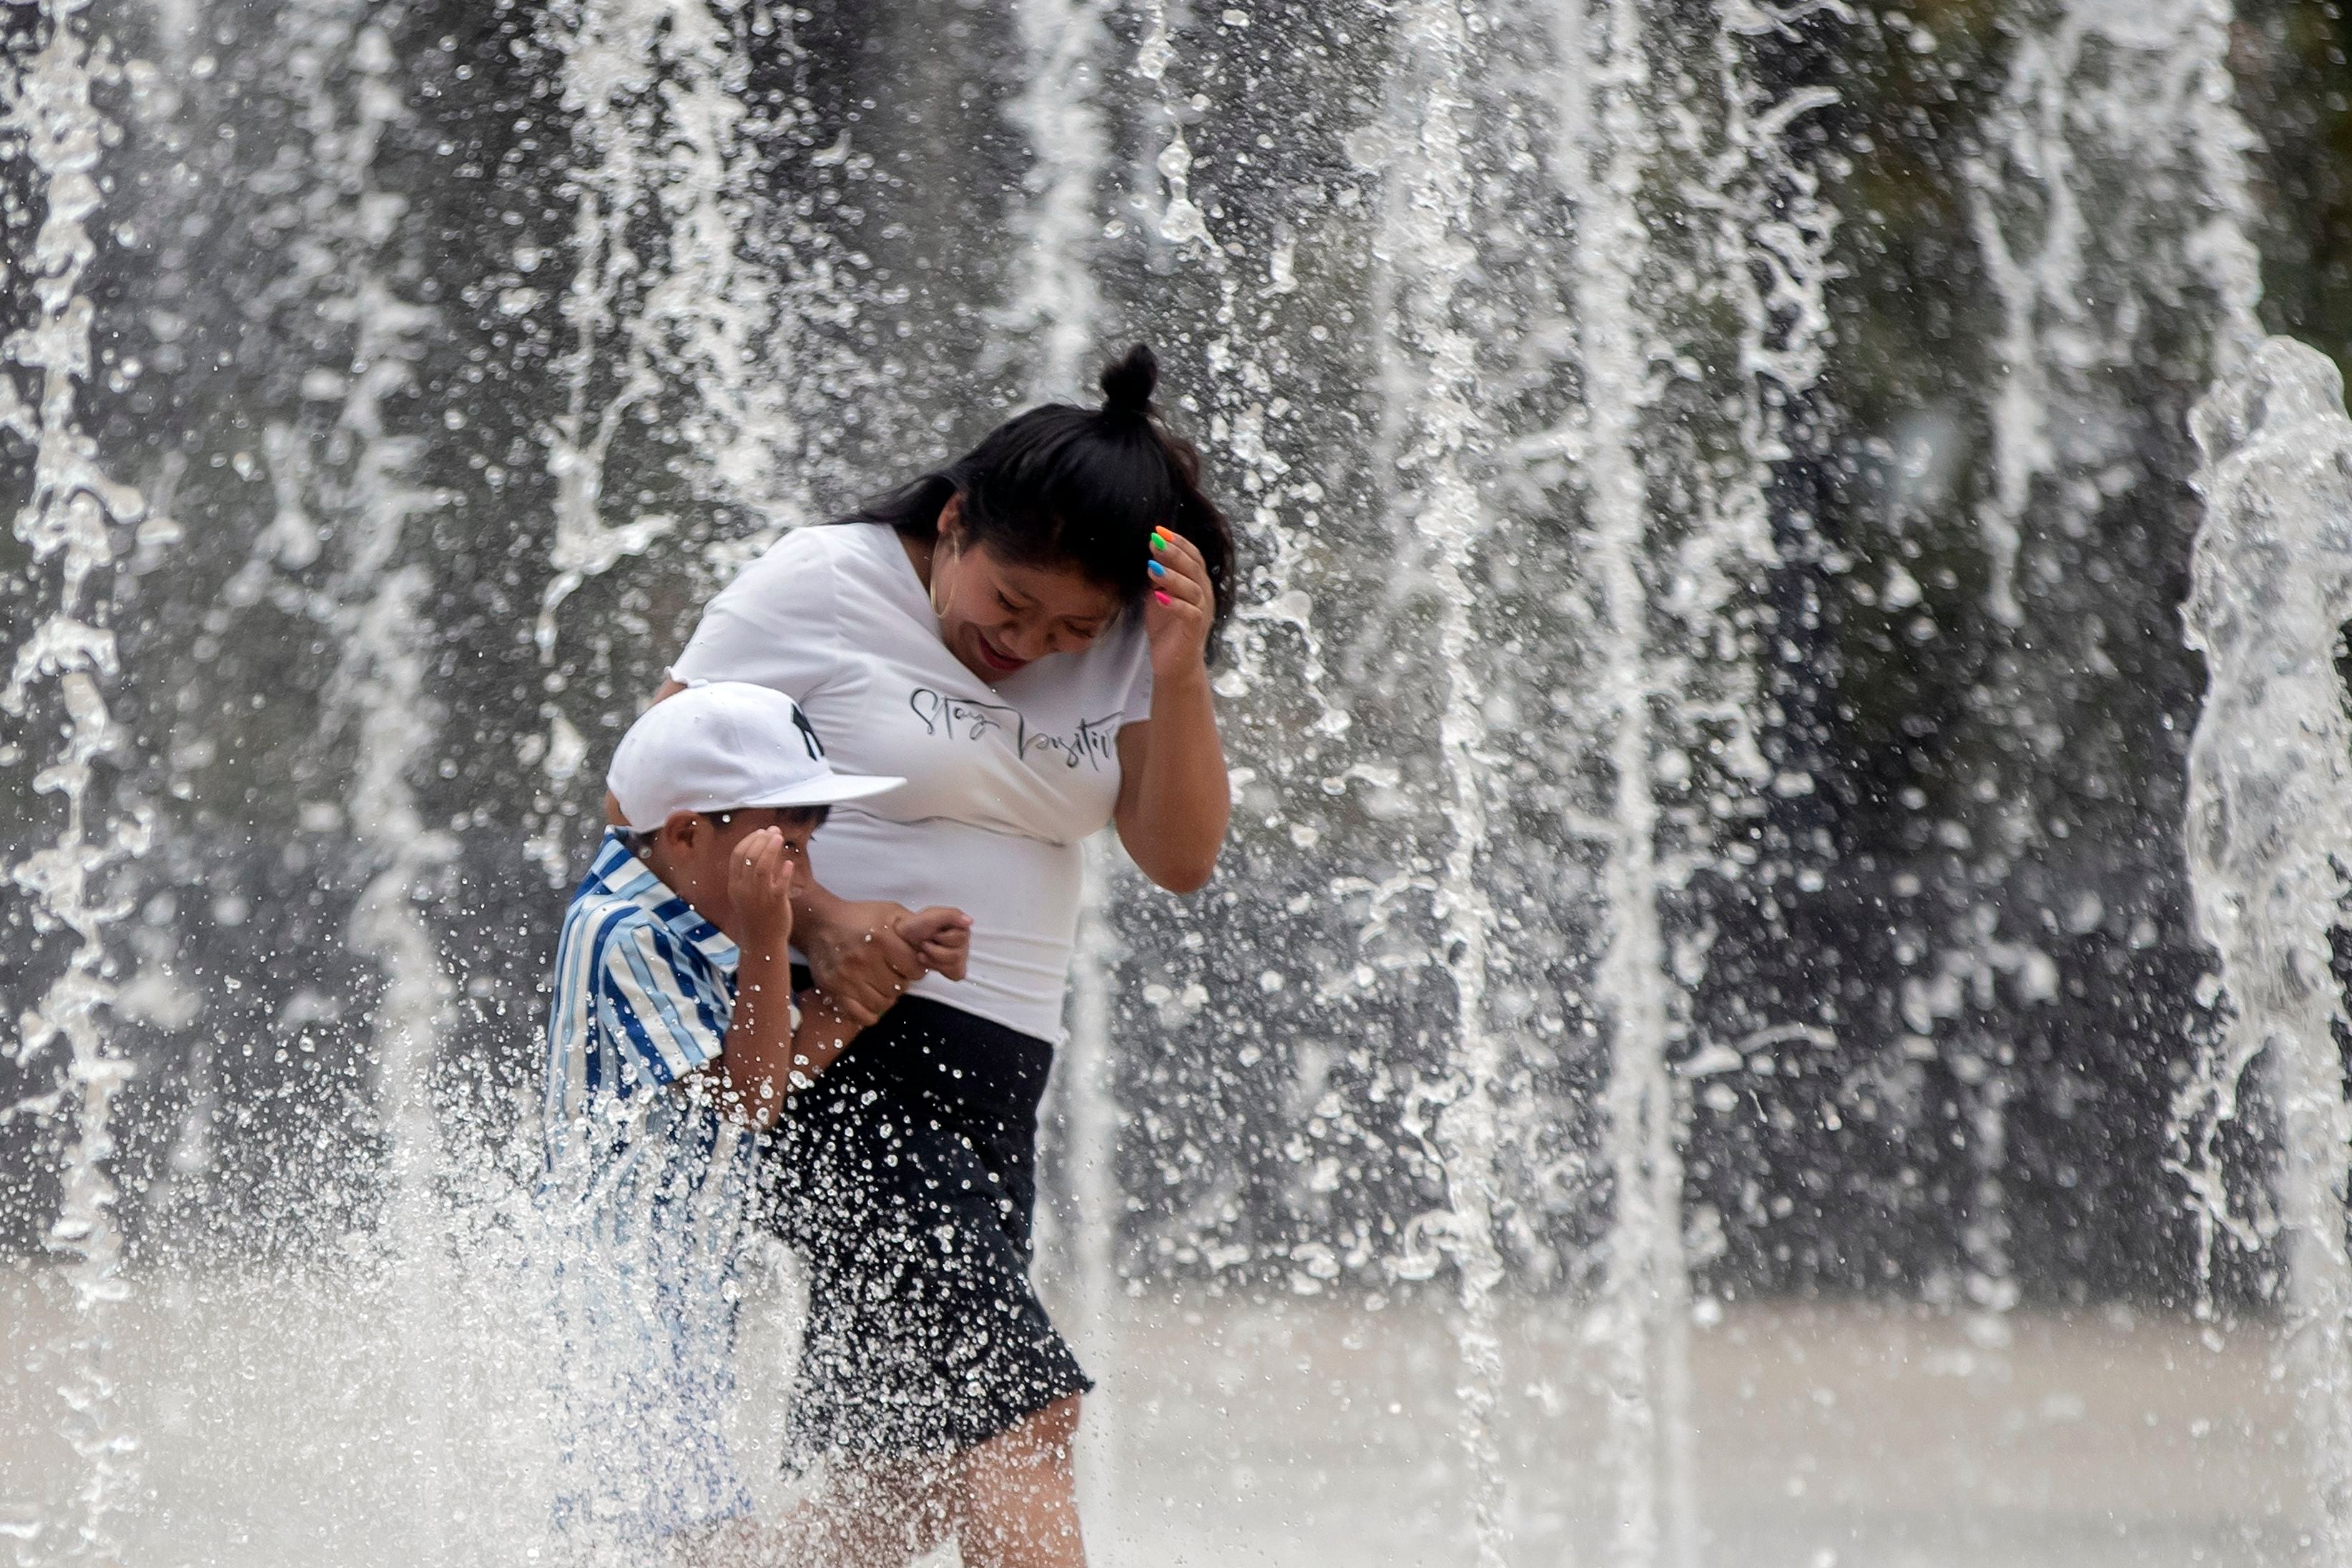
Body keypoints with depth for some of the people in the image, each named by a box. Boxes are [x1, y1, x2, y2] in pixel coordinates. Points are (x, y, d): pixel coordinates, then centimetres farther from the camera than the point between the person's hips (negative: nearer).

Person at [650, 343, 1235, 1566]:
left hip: (992, 1074, 6)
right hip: (840, 1047, -6)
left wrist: (1179, 675, -11)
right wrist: (816, 918, -19)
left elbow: (1182, 858, 3)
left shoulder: (1117, 651, 8)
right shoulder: (824, 585, -6)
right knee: (1013, 1409, -20)